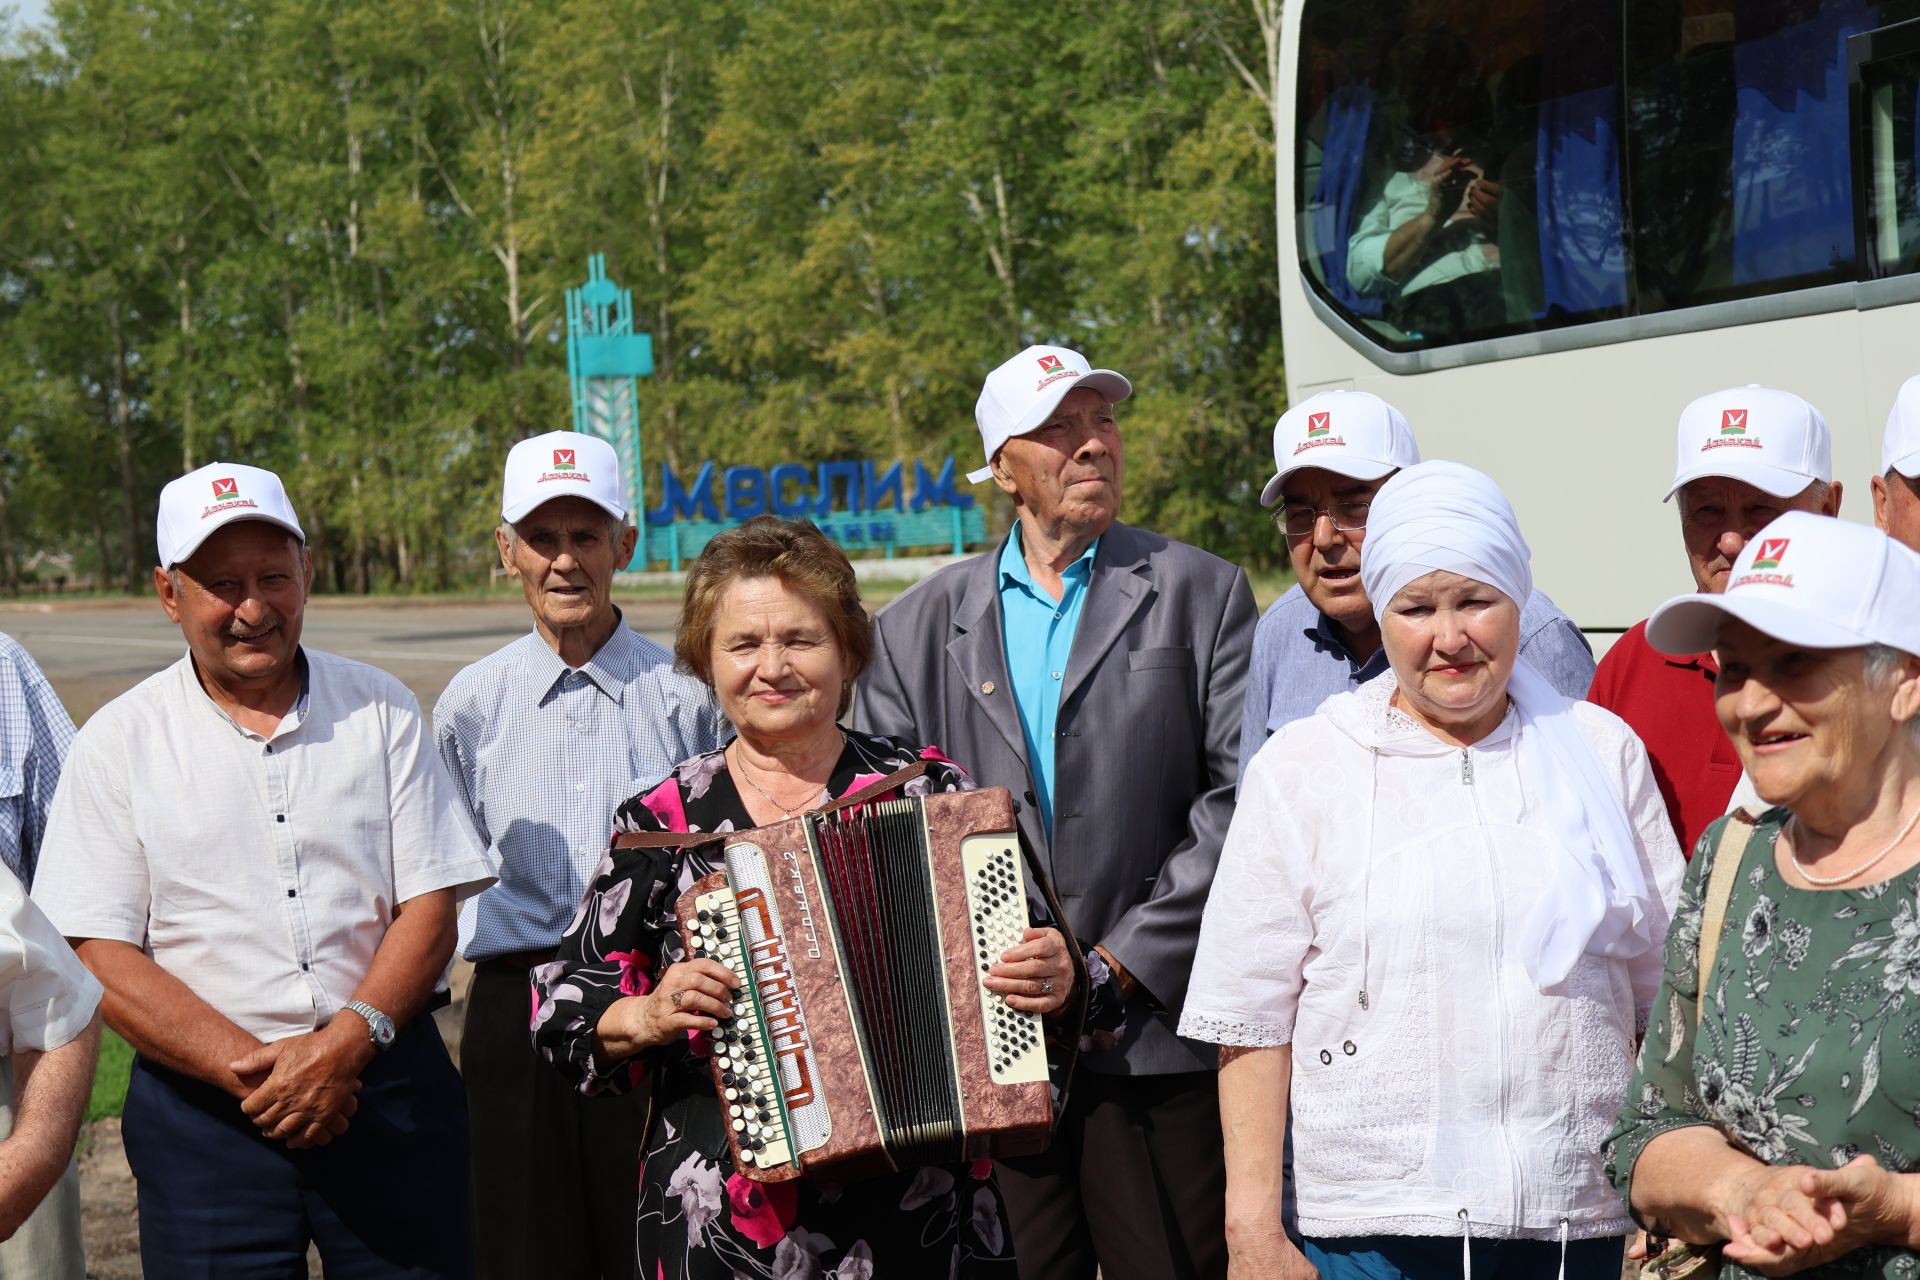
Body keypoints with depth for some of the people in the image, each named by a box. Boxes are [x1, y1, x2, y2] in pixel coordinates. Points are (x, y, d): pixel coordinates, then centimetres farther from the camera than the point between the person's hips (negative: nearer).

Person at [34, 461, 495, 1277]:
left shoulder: (381, 711, 5)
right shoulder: (118, 742, 2)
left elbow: (430, 909, 1)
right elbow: (100, 956, -5)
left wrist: (345, 1044, -14)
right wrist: (253, 1068, -15)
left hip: (387, 1091, 1)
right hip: (204, 1110, -1)